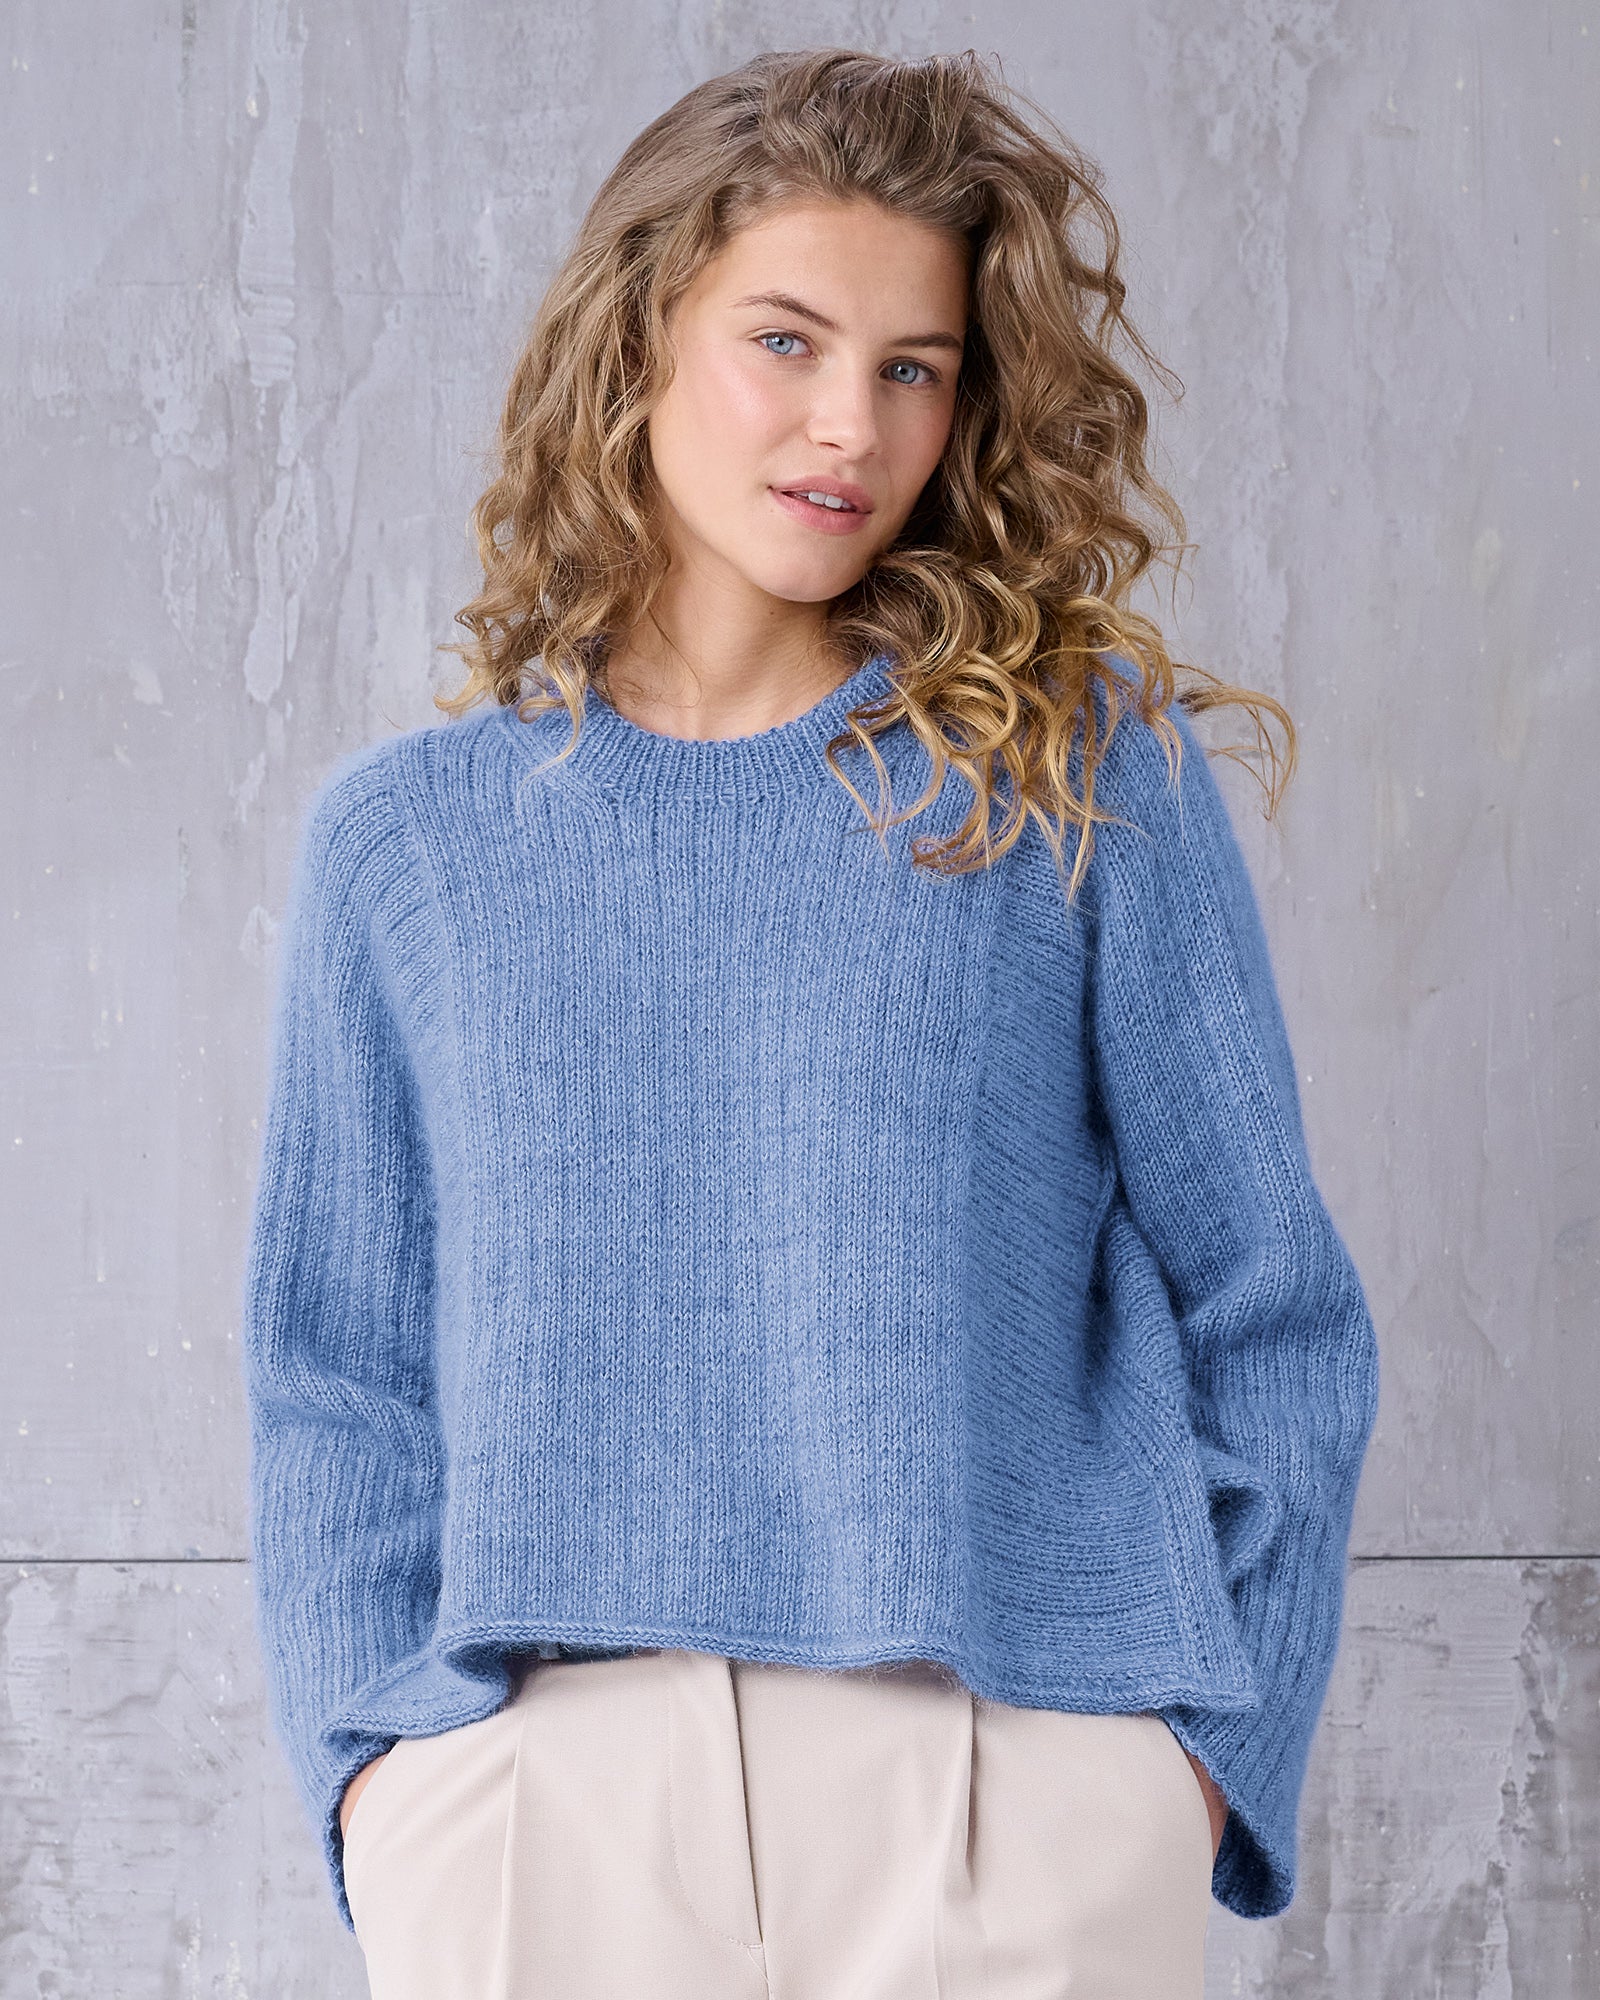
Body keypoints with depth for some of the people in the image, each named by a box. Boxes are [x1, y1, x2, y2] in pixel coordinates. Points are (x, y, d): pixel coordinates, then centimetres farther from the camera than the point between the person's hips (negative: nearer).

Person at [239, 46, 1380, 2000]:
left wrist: (1204, 1753, -2)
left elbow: (1270, 1320, 4)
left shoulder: (1091, 775, 3)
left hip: (1011, 1785, -1)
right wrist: (369, 1754, -2)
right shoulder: (404, 835, 7)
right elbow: (339, 1372, 9)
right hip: (529, 1783, 1)